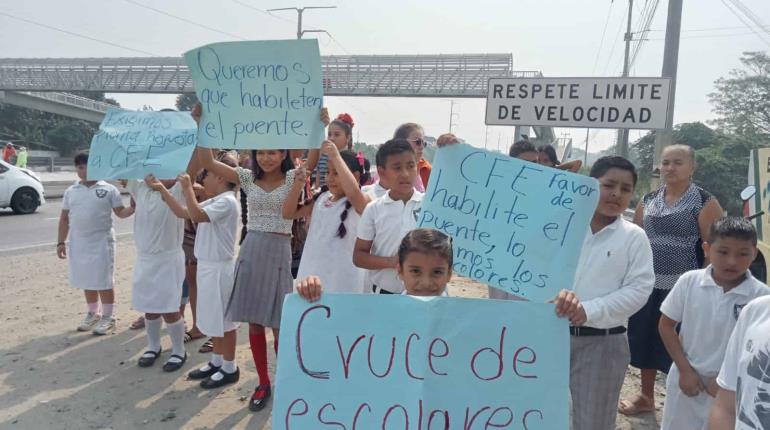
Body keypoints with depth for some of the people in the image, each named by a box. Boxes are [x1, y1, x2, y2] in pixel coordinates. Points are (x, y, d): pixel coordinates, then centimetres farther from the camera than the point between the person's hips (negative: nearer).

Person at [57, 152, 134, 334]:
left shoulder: (109, 189, -3)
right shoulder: (71, 191, 8)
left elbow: (120, 212, -4)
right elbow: (64, 219, 11)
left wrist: (134, 207, -24)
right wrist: (61, 242, 7)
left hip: (102, 241, -4)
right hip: (78, 243, 4)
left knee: (104, 281, 0)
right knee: (87, 280, 14)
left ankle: (108, 317, 12)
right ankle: (92, 314, 30)